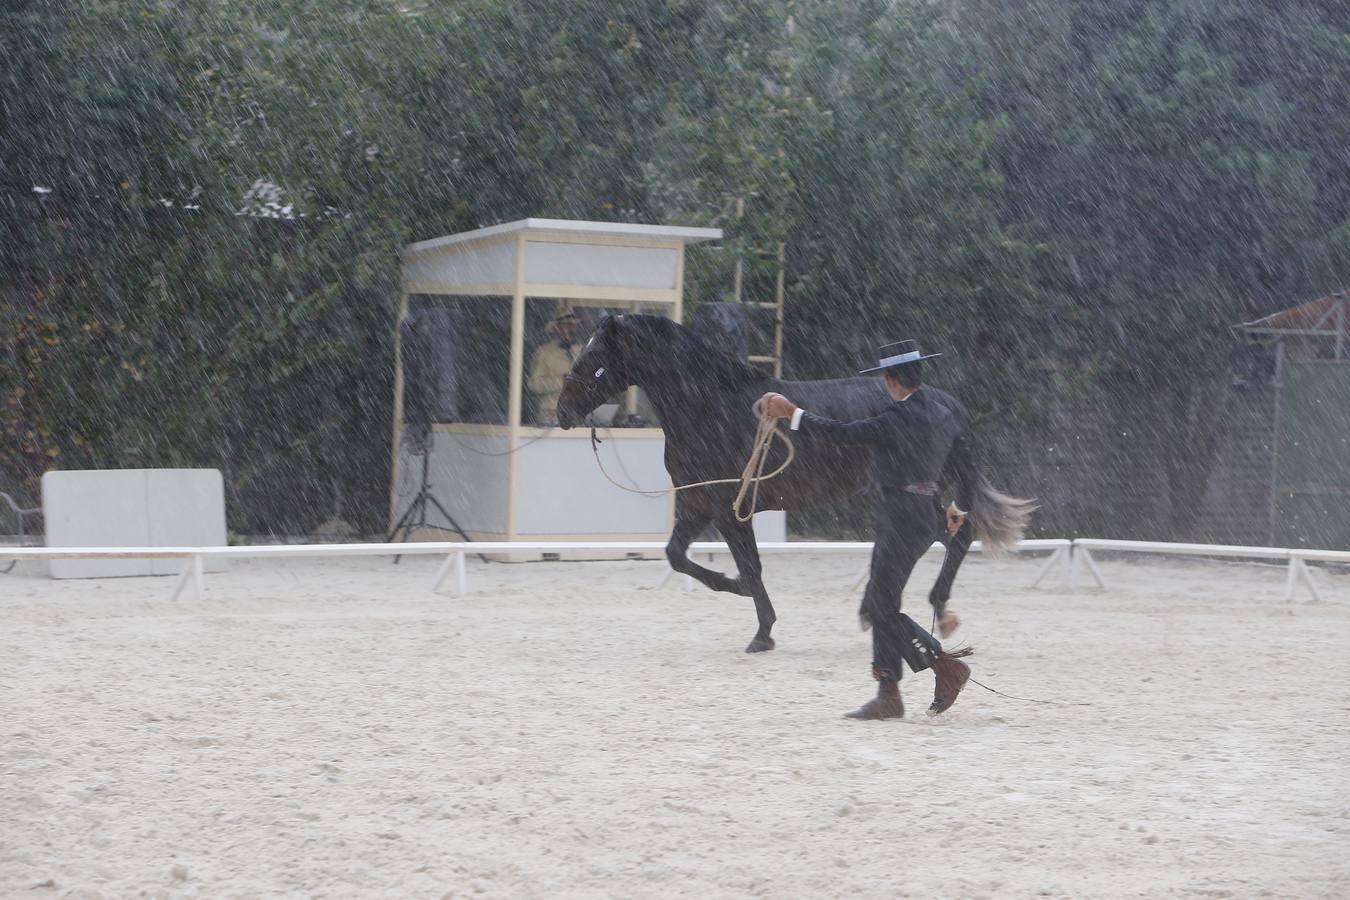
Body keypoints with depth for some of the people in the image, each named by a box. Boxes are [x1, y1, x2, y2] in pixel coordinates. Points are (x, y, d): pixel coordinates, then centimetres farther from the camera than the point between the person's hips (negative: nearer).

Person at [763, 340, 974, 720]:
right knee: (878, 606, 12)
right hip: (923, 515, 10)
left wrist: (791, 413, -13)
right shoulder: (942, 414, 10)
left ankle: (946, 665, -3)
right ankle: (888, 695, 12)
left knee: (883, 607, -3)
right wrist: (960, 507, 38)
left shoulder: (899, 418, -18)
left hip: (902, 520, -10)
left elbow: (841, 433, -20)